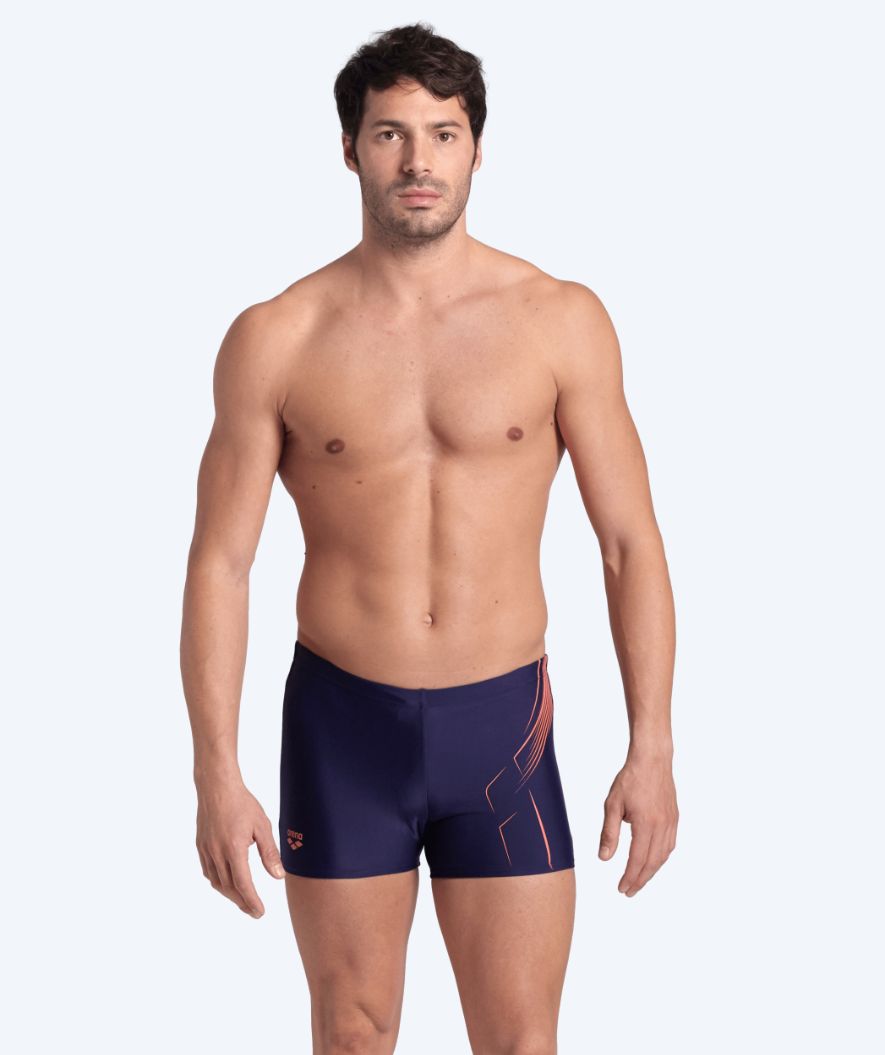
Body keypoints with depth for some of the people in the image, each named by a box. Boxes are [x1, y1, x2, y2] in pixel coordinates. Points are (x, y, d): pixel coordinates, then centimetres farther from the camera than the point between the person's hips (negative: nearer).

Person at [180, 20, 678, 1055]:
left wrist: (651, 748, -4)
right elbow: (220, 562, -2)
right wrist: (216, 773, -7)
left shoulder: (561, 320, -3)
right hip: (342, 725, 0)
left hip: (503, 727, 0)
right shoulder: (275, 339, -3)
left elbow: (631, 542, 0)